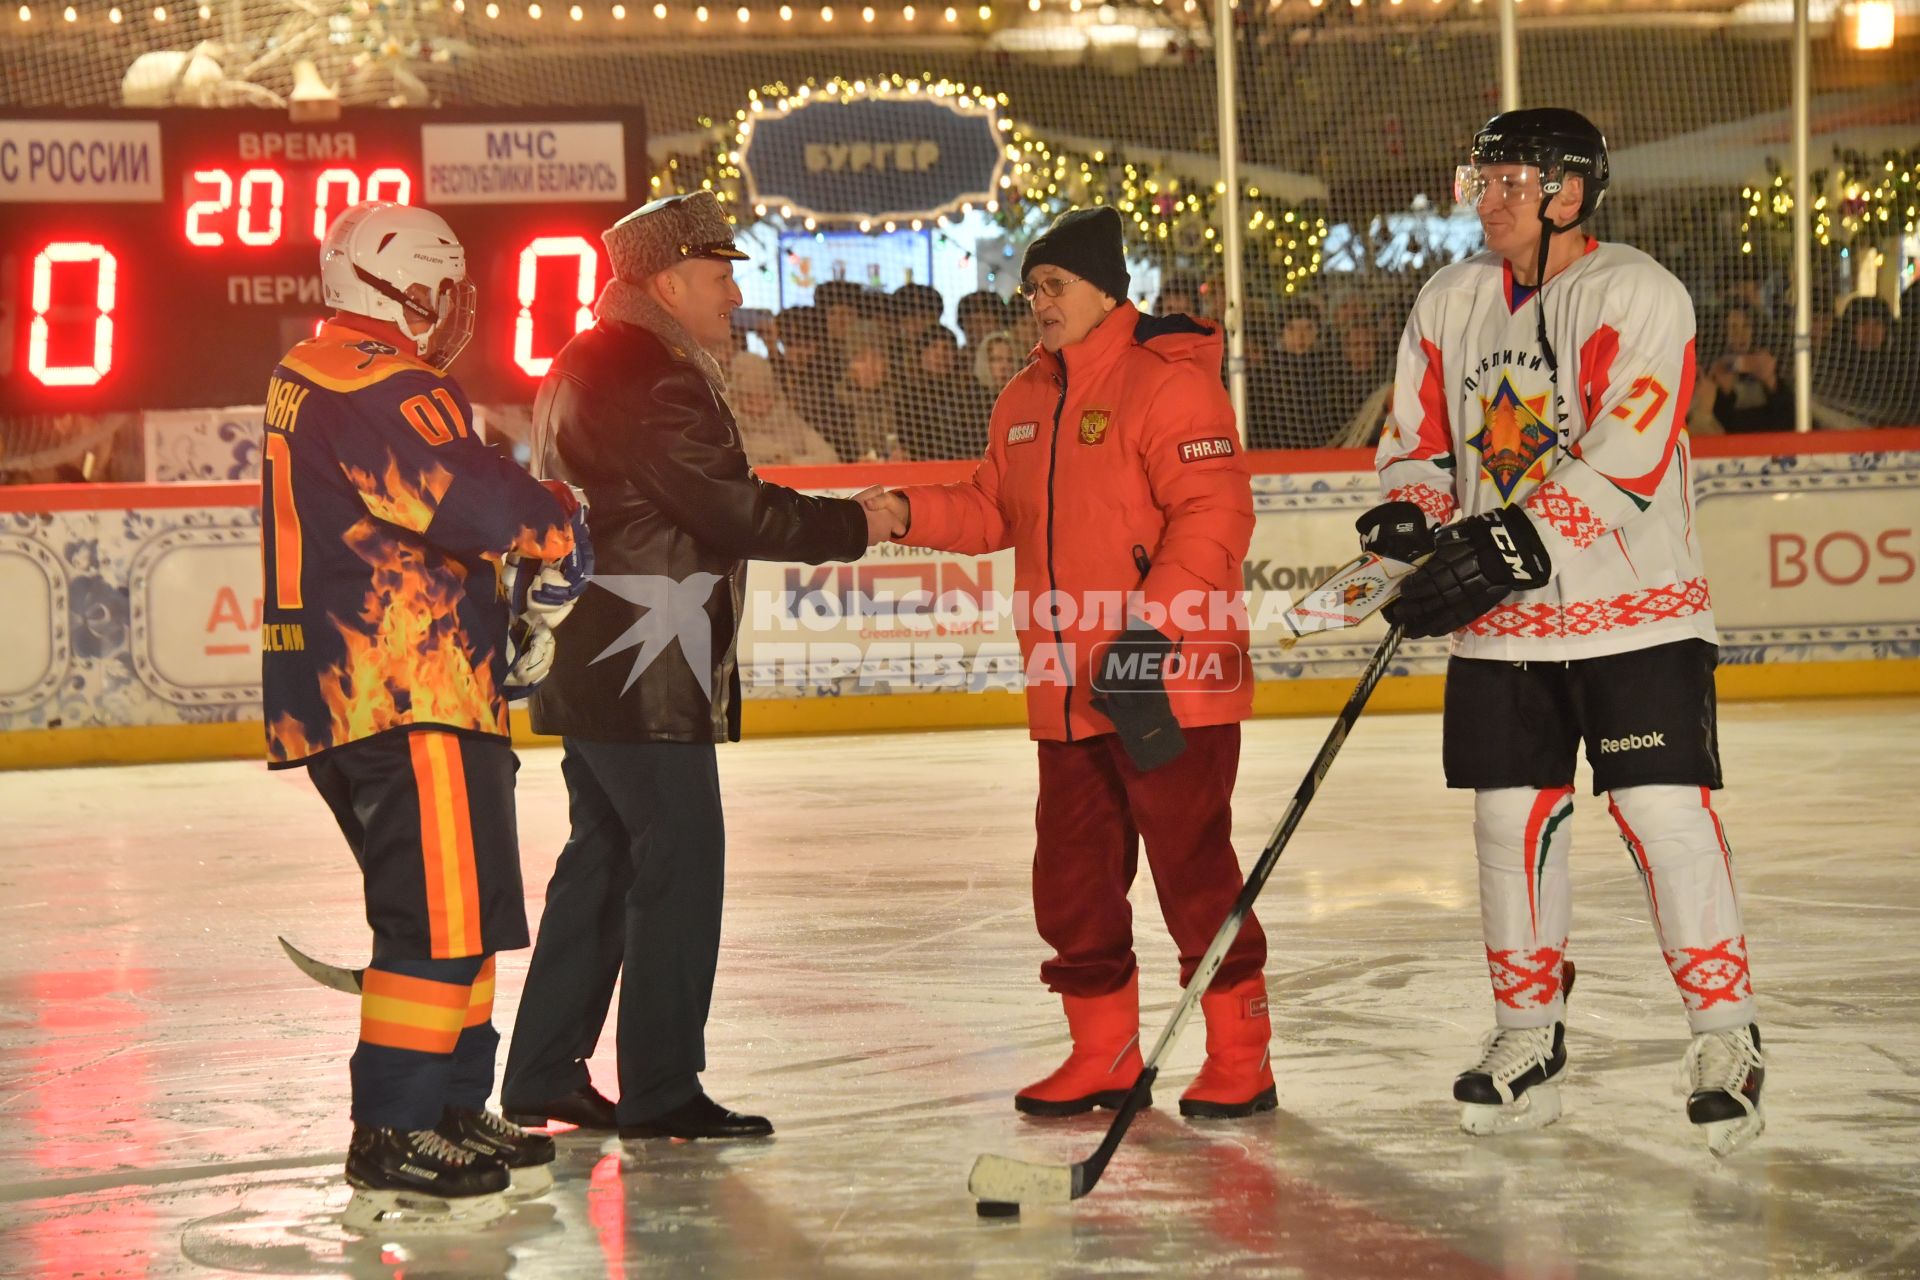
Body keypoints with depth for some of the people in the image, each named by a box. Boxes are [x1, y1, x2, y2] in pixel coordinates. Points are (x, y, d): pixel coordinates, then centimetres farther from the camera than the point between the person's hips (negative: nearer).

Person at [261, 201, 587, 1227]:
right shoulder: (377, 384, -15)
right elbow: (474, 503, -26)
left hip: (337, 690, 11)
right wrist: (558, 523, -7)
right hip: (402, 693, -11)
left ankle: (455, 1111, 25)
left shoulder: (314, 375, 20)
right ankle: (391, 1145, -8)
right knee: (443, 913, -9)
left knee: (453, 909, 18)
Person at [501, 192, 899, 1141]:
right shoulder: (651, 380, -18)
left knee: (602, 861, 16)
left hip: (589, 664, 11)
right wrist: (854, 525, -10)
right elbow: (730, 511, -20)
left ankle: (544, 1074, 21)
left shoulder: (589, 367, 16)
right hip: (643, 673, -11)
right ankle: (660, 1090, 1)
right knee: (679, 867, -4)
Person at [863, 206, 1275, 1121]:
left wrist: (1153, 628, -24)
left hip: (1170, 686, -8)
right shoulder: (1026, 402, 15)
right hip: (1067, 692, 8)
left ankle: (1239, 1054, 8)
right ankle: (1104, 1054, 24)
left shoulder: (1168, 383, -11)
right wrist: (912, 513, 2)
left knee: (1192, 865, -4)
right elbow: (996, 510, 20)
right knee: (1073, 875, 12)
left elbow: (1214, 514, -18)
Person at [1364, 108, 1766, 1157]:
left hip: (1635, 607, -5)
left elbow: (1625, 462, -21)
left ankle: (1725, 1038, 1)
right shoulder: (1449, 303, 8)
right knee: (1512, 817, 6)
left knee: (1665, 811, -9)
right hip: (1500, 623, 5)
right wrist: (1411, 516, -8)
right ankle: (1528, 1035, 19)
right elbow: (1419, 442, 15)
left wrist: (1512, 546, -27)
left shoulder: (1635, 295, -11)